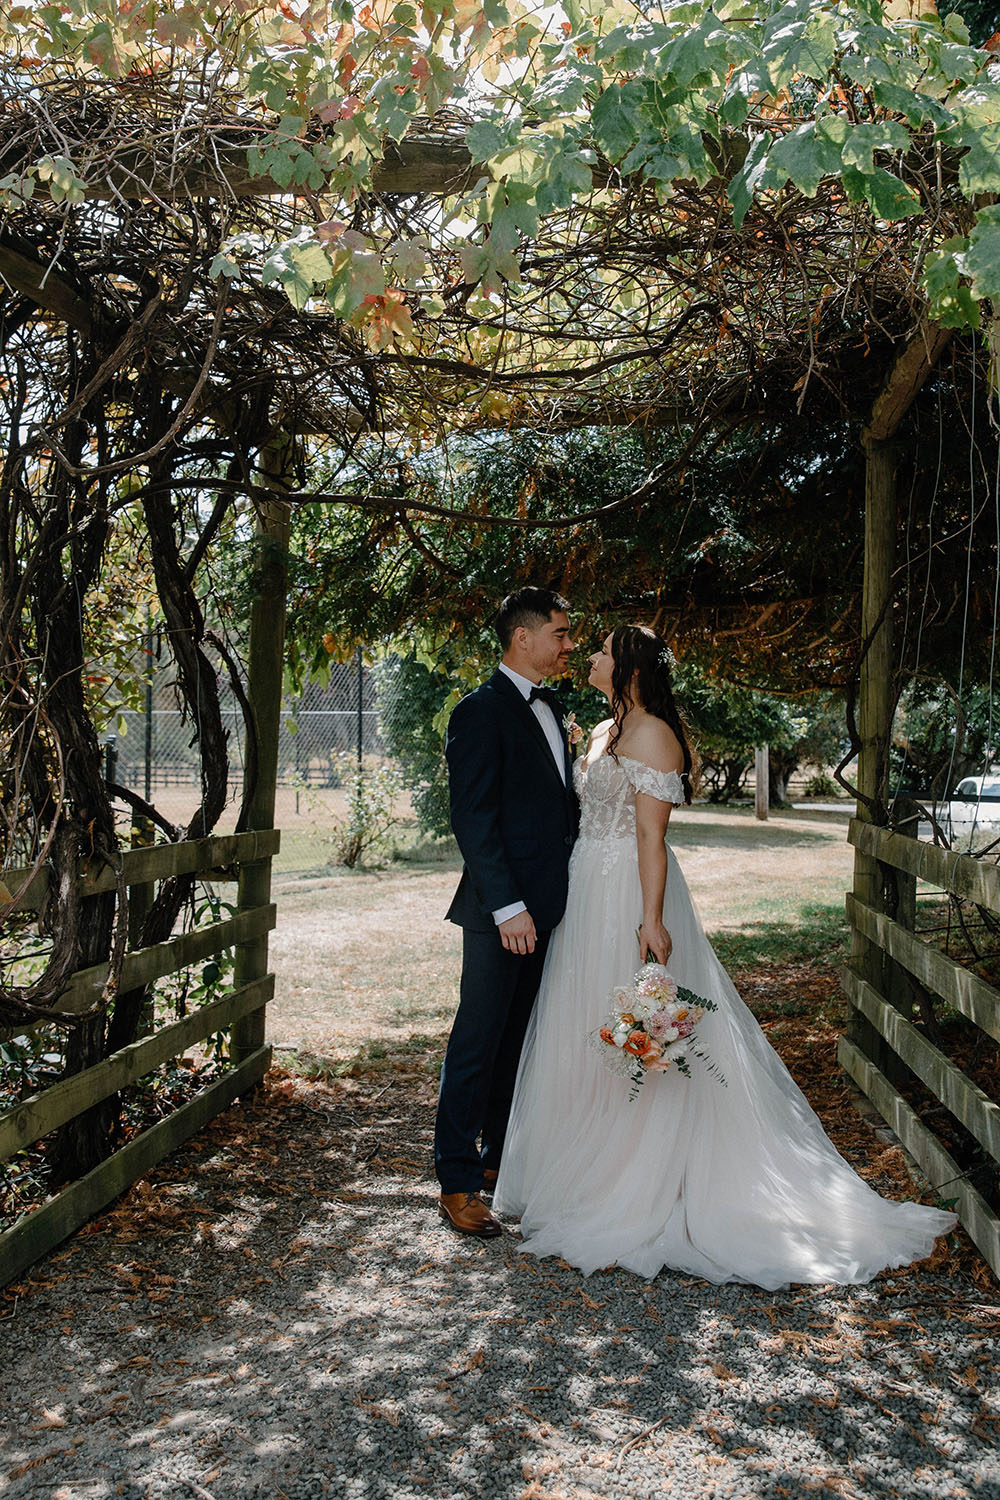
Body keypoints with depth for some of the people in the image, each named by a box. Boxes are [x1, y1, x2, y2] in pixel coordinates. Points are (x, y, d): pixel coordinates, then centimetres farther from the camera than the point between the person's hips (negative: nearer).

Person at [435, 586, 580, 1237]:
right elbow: (473, 819, -17)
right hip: (503, 909, -8)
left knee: (519, 1038, 17)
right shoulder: (482, 711, -11)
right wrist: (507, 907, -21)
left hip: (547, 906, 8)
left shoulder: (549, 708, 15)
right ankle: (458, 1183, 9)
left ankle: (501, 1155, 31)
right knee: (478, 1043, -1)